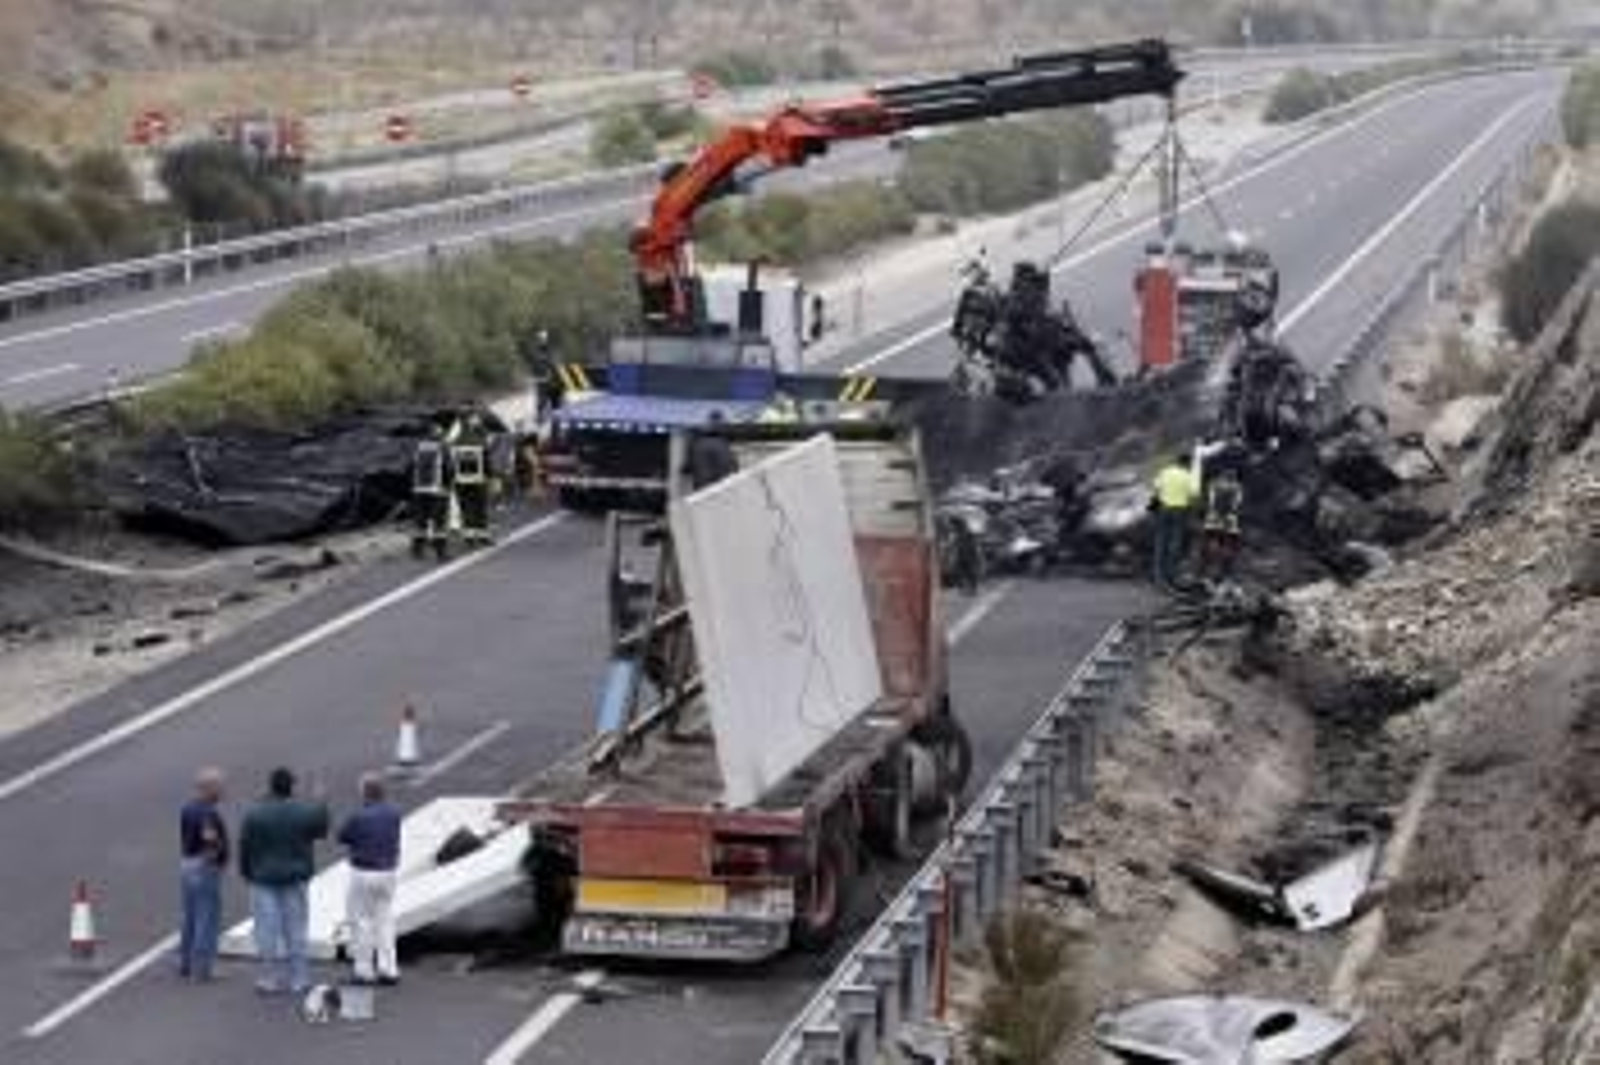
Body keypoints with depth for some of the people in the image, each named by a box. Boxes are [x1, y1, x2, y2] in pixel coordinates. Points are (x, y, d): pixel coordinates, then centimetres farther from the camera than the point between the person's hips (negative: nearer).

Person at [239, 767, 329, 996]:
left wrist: (247, 872, 10)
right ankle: (298, 979, 11)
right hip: (295, 879, 2)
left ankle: (271, 979, 3)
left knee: (268, 930, 3)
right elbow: (320, 831, 12)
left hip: (264, 879, -2)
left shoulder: (255, 814, -11)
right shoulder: (305, 812, -8)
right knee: (295, 929, 9)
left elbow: (245, 848, -4)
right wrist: (321, 805, 26)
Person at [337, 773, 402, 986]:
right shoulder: (394, 813, 0)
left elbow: (342, 838, -2)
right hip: (388, 872, 5)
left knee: (361, 921, 6)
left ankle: (364, 971, 9)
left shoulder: (358, 817, -18)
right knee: (384, 921, 14)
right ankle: (388, 970, 11)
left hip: (363, 873, -5)